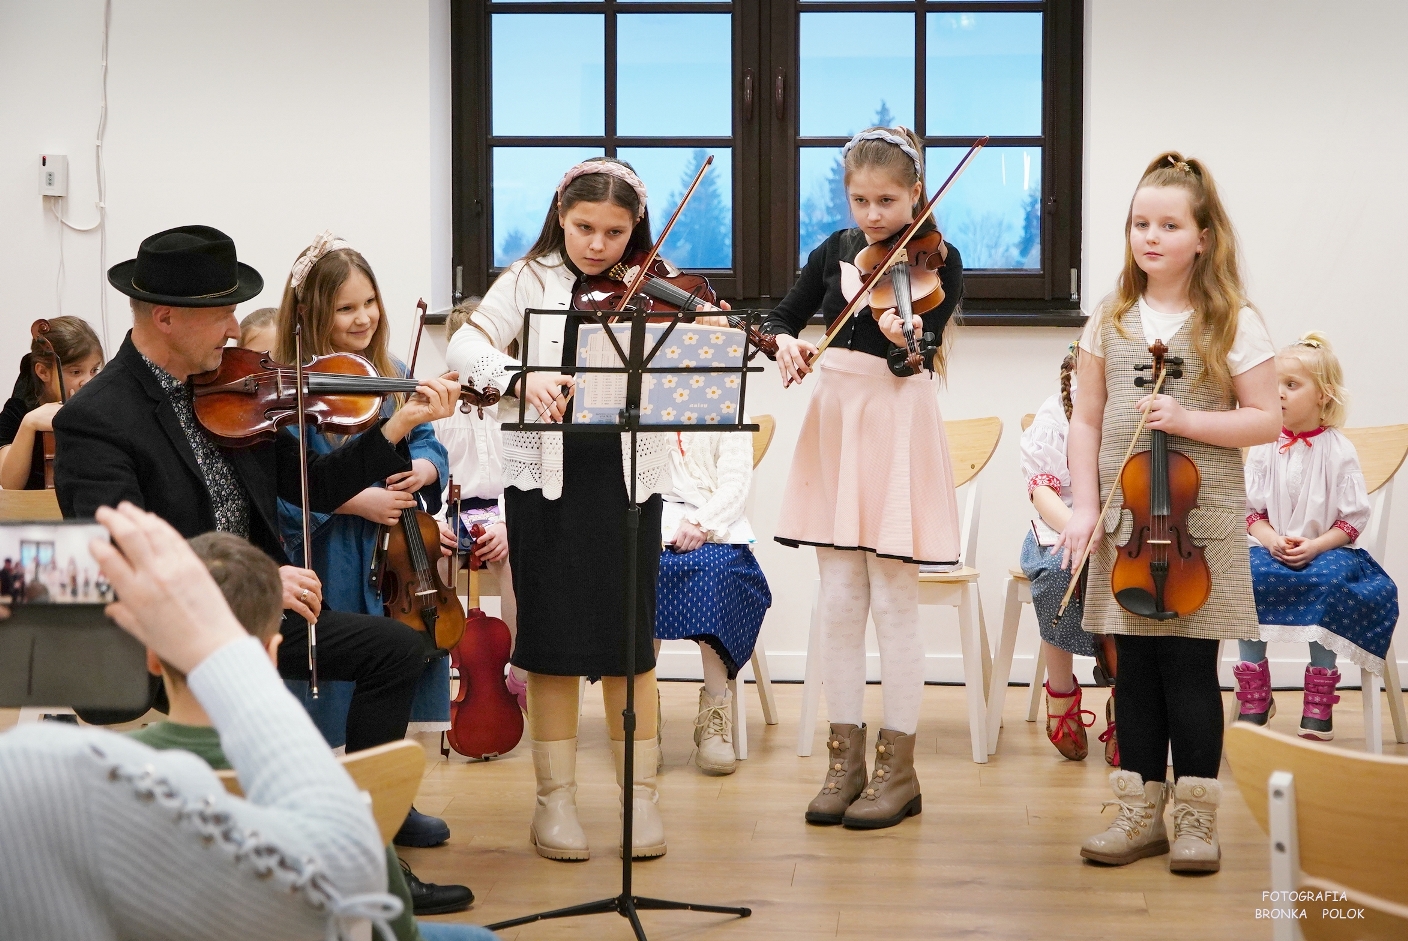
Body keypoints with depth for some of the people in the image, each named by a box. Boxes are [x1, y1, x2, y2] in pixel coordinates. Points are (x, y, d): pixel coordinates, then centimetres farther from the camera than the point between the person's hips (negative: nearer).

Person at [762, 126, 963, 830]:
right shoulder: (836, 250, 8)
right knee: (839, 603, 6)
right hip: (835, 424, 4)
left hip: (897, 429, -4)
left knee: (893, 606, 0)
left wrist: (903, 337, -39)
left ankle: (898, 770, 8)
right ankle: (845, 760, 14)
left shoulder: (939, 260, -5)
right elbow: (782, 319, 15)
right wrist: (786, 344, -7)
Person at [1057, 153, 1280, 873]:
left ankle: (1197, 819, 11)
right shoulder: (1110, 321, 8)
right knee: (1134, 666, 7)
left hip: (1200, 523, -3)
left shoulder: (1232, 324, -3)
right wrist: (1085, 506, -2)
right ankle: (1140, 813, 17)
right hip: (1123, 522, 3)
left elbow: (1266, 420, -3)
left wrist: (1188, 419, -17)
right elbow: (1087, 420, 9)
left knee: (1189, 667, -2)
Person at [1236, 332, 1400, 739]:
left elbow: (1354, 517, -3)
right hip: (1272, 549, 2)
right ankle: (1254, 697, -16)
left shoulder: (1338, 450, -3)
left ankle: (1318, 704, -20)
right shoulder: (1264, 448, 4)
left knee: (1330, 581, -34)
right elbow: (1250, 509, 6)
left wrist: (1316, 546, -16)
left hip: (1326, 550, -2)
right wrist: (1270, 539, -13)